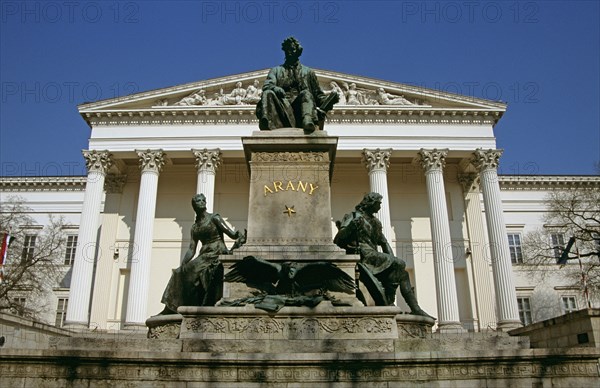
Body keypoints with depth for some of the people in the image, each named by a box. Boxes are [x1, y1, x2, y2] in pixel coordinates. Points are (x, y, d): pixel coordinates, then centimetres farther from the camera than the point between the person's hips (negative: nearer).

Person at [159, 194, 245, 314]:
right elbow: (191, 249, 13)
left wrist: (240, 236, -29)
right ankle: (170, 308, -5)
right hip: (204, 256, 6)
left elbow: (232, 234, -7)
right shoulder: (195, 227, 19)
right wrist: (182, 265, 0)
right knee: (180, 273, -6)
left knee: (194, 270, -25)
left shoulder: (214, 218, 3)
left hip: (217, 254, -6)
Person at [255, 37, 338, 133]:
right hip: (282, 107, 0)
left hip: (300, 107, 0)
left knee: (306, 93, -31)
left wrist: (327, 100, -1)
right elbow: (267, 86, 9)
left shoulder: (307, 71, 28)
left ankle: (307, 121, -60)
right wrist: (275, 88, -16)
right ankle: (266, 120, -56)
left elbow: (318, 93, 22)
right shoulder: (276, 70, 27)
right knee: (268, 93, -28)